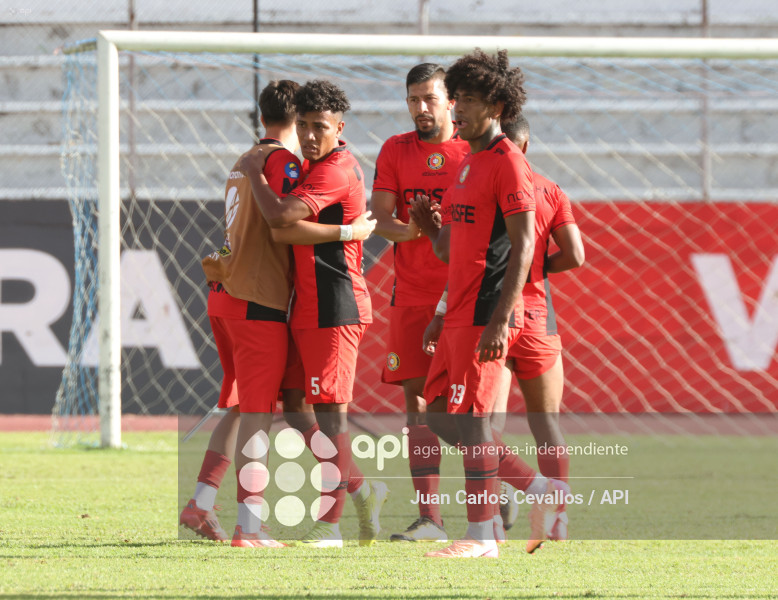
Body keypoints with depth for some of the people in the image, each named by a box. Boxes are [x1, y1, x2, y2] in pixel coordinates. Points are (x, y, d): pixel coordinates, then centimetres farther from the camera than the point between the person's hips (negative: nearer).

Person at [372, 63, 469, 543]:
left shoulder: (475, 152, 2)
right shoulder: (396, 151, 10)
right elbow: (381, 219, 2)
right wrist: (412, 229, -19)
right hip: (412, 296, 3)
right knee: (418, 399, -2)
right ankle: (429, 518, -1)